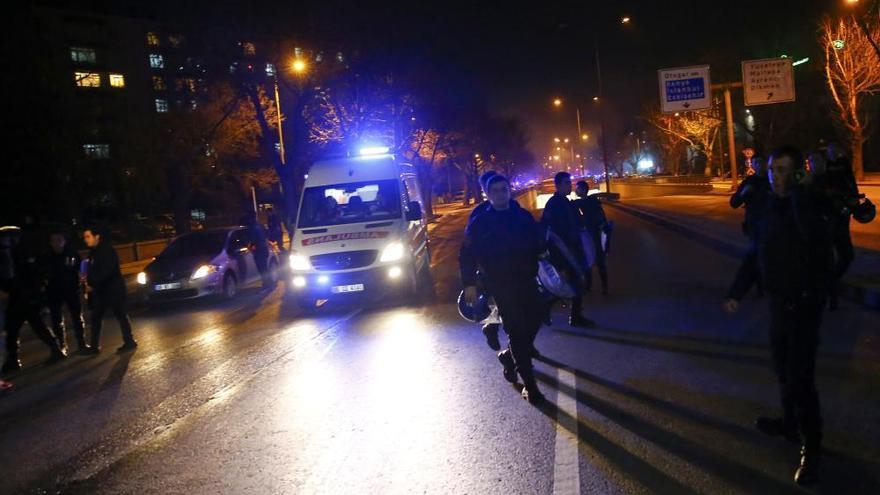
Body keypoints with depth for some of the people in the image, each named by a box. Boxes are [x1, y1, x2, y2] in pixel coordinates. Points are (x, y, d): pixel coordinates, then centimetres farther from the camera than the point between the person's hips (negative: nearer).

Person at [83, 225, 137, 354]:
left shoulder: (107, 250, -15)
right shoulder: (93, 252, 12)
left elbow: (106, 271, -25)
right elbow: (93, 271, 18)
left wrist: (92, 285, -23)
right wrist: (89, 282, -1)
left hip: (113, 288, -9)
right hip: (100, 289, 9)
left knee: (120, 314, -1)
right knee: (96, 316, 7)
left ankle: (129, 342, 6)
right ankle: (95, 346, 12)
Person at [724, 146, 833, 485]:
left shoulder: (808, 205, -20)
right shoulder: (768, 208, 5)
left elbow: (814, 238, -44)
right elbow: (758, 254, 15)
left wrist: (798, 191, -37)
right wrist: (737, 293, 16)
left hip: (804, 303, -8)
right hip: (779, 300, 8)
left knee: (800, 377, -5)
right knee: (783, 368, 20)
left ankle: (811, 448, 7)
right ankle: (791, 424, 38)